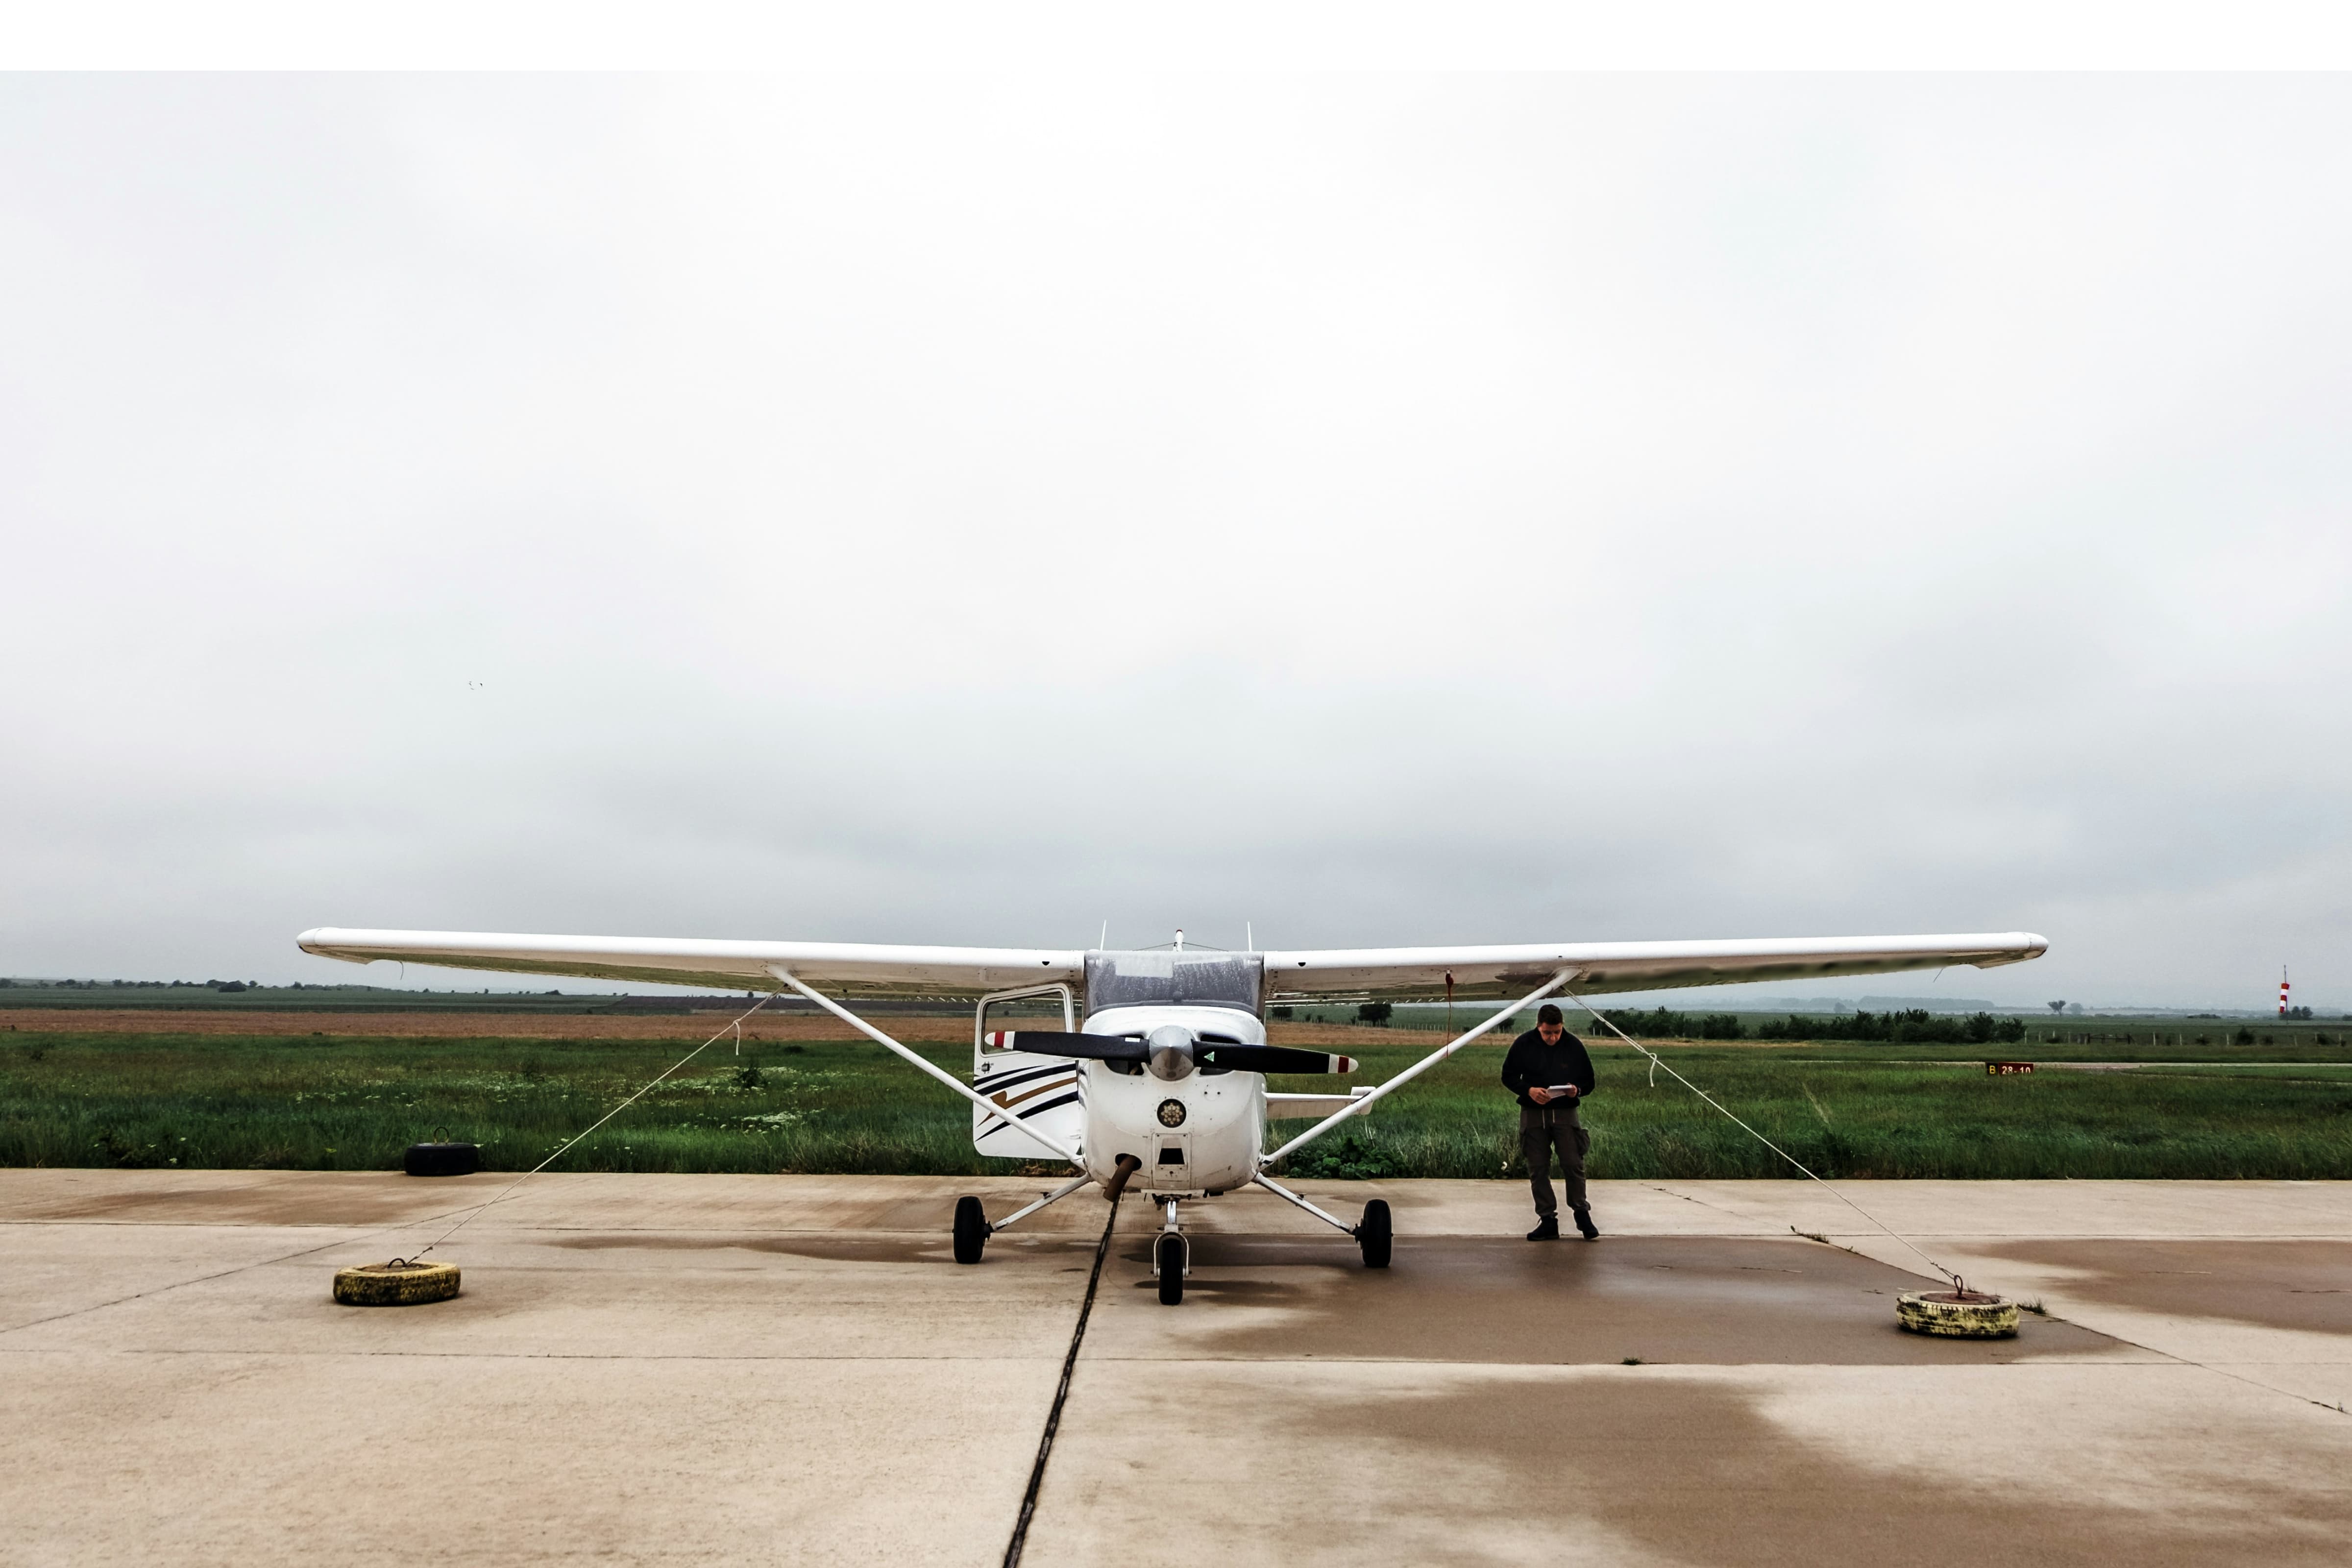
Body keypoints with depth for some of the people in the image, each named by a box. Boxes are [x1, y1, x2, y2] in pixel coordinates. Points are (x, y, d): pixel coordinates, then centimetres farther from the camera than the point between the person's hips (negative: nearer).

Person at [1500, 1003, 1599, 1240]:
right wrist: (1529, 1090, -16)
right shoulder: (1523, 1045, -5)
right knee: (1538, 1169, 3)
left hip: (1565, 1112, -1)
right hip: (1533, 1114, 1)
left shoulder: (1574, 1046, -3)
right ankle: (1548, 1221, 12)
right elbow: (1508, 1076, 2)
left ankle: (1582, 1214, 14)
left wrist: (1577, 1090, -17)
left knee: (1573, 1165, -5)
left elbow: (1589, 1081, 6)